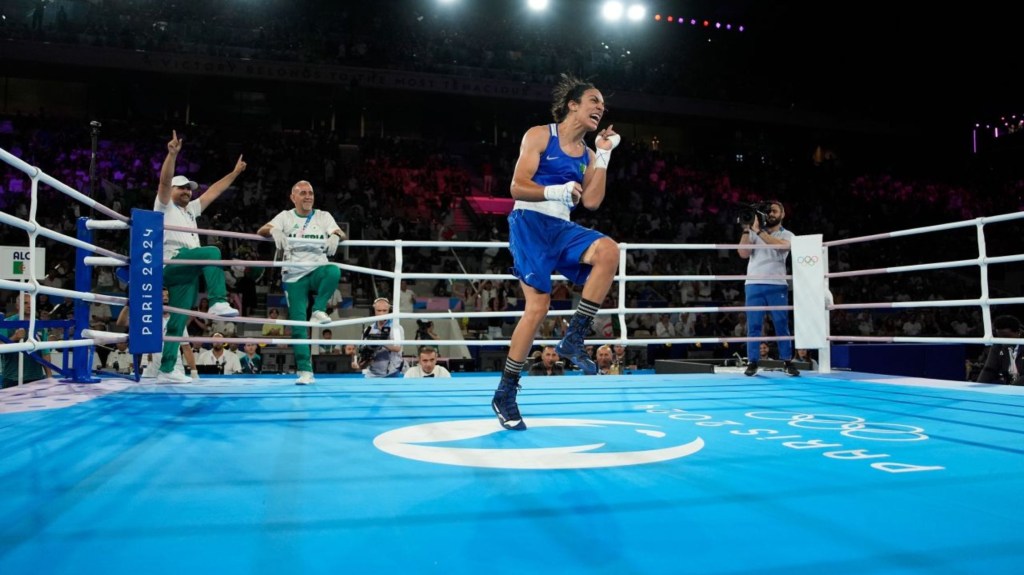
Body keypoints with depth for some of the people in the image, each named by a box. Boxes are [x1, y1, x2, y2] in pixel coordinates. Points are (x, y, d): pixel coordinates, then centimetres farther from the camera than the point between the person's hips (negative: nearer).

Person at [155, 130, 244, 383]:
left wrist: (235, 172, 29)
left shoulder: (191, 209, 28)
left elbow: (213, 191, 30)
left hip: (187, 271, 7)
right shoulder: (164, 206, 9)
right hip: (171, 263, -7)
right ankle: (218, 302, -35)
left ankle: (166, 370, 3)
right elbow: (164, 181, -8)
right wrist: (172, 154, -21)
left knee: (178, 321, 2)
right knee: (212, 252, -28)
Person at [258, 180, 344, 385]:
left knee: (333, 270, -35)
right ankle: (305, 371, 1)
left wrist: (336, 236, -30)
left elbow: (340, 233, -6)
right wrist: (274, 231, -29)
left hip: (317, 271, 0)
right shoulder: (285, 216, 7)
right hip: (293, 277, 0)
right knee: (298, 325, -5)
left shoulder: (323, 216, 8)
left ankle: (318, 311, -21)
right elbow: (261, 231, -6)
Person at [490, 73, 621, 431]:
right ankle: (505, 393, -2)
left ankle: (574, 340, -16)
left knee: (608, 251, -26)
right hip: (530, 223, -5)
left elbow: (591, 202, 6)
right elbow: (517, 187, -7)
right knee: (538, 305, -15)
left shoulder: (587, 155, 17)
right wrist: (555, 191, -24)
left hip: (561, 228, 5)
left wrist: (603, 156, 5)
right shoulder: (539, 136, 1)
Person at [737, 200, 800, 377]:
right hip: (754, 285, 1)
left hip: (777, 285, -1)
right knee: (753, 326, 0)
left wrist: (758, 231, -16)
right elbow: (743, 253, 1)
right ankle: (752, 362, 4)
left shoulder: (787, 235, 9)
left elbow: (779, 245, -14)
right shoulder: (754, 232, 13)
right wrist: (747, 230, -5)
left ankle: (787, 362, 7)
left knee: (782, 325, 0)